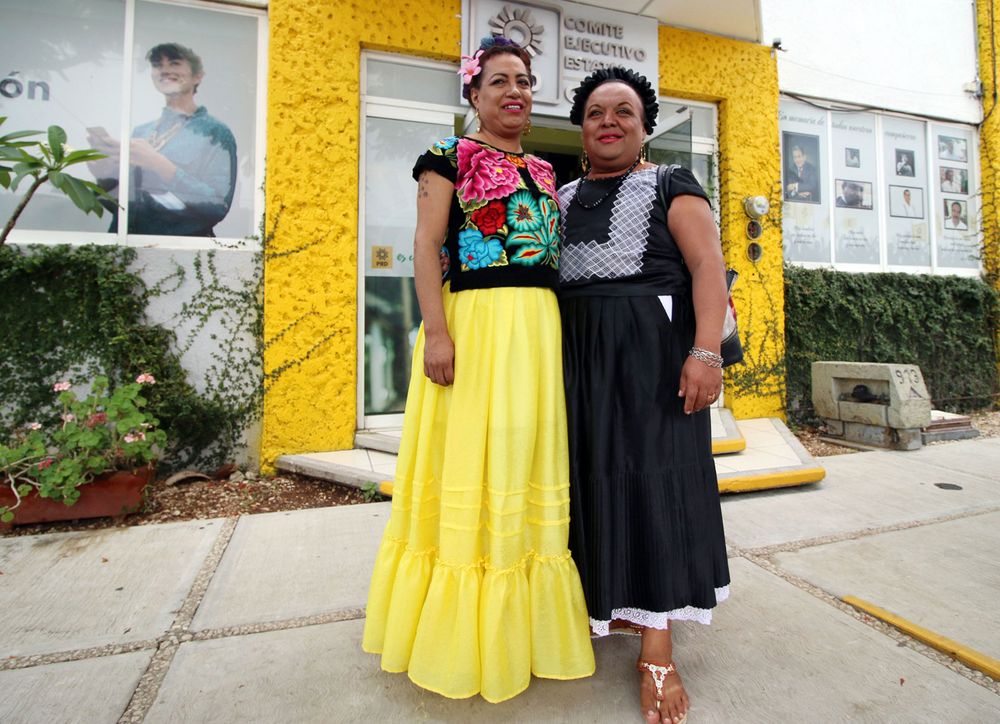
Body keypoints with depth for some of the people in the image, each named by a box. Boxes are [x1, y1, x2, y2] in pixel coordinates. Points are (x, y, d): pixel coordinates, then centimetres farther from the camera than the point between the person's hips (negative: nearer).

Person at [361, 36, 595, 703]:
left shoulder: (543, 170, 22)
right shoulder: (451, 155, 4)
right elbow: (427, 245, -6)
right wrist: (436, 332, -16)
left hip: (541, 324, 6)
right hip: (474, 321, -6)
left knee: (529, 457, 9)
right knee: (471, 458, -1)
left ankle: (524, 625, 28)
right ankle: (466, 633, 18)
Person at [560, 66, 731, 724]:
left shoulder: (671, 187, 5)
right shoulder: (563, 197, 18)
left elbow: (709, 264, -6)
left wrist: (706, 351, -20)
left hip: (653, 344, -4)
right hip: (580, 351, 5)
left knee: (655, 473, -5)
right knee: (597, 471, 5)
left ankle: (658, 650, 3)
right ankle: (616, 600, 23)